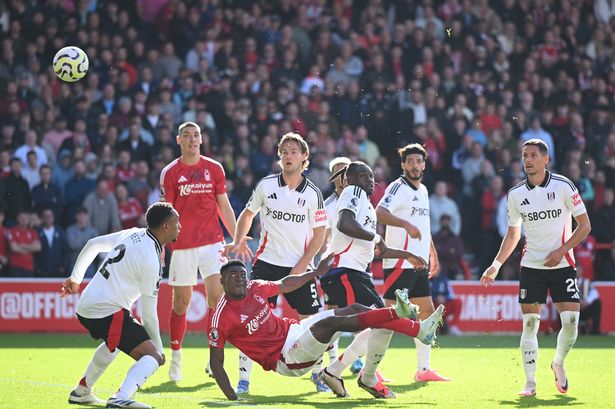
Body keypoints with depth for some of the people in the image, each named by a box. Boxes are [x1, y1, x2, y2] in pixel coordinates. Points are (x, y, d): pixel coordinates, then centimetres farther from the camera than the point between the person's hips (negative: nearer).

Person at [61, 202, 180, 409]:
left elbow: (92, 244, 23)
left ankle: (81, 391, 44)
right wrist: (158, 346, 1)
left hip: (85, 308, 10)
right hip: (108, 312, -10)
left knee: (116, 342, 39)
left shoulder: (132, 234, 10)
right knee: (153, 357, -16)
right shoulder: (151, 261, -14)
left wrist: (75, 278, 35)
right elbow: (148, 313, -10)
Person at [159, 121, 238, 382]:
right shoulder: (170, 172, 3)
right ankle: (175, 357, 15)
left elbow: (224, 206, 13)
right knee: (181, 302, 3)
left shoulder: (214, 169, 8)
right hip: (182, 245, -1)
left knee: (216, 296, -12)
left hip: (212, 242, 1)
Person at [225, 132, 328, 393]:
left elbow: (319, 234, 2)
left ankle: (317, 374, 20)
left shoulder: (312, 193, -1)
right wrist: (238, 241, -1)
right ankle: (243, 379, -3)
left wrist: (302, 265, -7)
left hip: (299, 266, 0)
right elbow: (248, 214, 15)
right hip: (266, 262, 0)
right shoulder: (266, 185, 1)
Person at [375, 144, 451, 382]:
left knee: (427, 312, 11)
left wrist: (433, 255, 30)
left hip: (419, 264, 9)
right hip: (400, 262, -9)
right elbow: (380, 213, -26)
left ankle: (423, 369, 17)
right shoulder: (398, 188, -9)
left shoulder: (422, 190, 18)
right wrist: (406, 224, -38)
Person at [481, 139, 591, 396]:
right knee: (530, 324, -4)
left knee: (571, 322, -10)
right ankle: (530, 382, 3)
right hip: (531, 266, 2)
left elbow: (584, 225, -3)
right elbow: (513, 234, 17)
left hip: (562, 265, -2)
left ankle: (559, 363, 19)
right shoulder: (516, 194, 4)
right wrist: (496, 265, 10)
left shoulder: (563, 186, -6)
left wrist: (561, 251, -14)